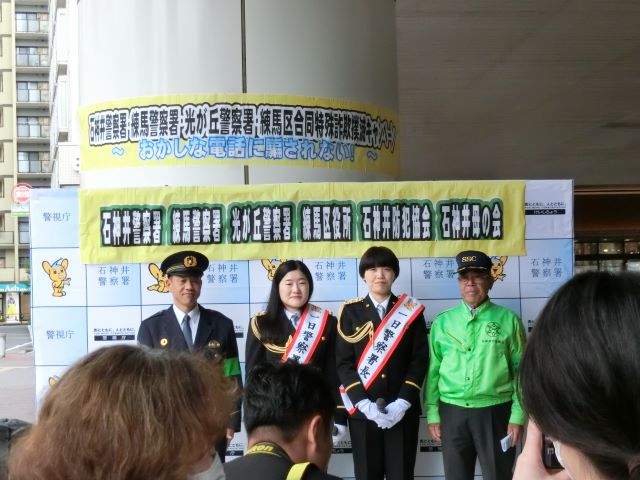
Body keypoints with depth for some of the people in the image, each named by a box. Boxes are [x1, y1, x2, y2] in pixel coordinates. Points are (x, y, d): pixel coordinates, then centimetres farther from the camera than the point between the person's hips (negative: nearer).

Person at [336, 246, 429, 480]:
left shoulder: (411, 310, 6)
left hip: (402, 411, 0)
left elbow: (419, 360, 1)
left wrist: (402, 403, -11)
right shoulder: (350, 312, 5)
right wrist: (365, 404, -12)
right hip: (362, 411, 0)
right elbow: (344, 363, -1)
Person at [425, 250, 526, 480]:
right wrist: (432, 413, 3)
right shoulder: (442, 322, 5)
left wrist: (517, 416, -6)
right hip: (452, 413, 2)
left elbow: (521, 371, -1)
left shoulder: (508, 320, -1)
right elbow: (433, 370, 7)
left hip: (495, 412, -2)